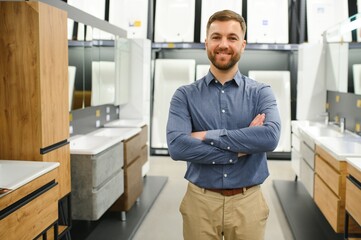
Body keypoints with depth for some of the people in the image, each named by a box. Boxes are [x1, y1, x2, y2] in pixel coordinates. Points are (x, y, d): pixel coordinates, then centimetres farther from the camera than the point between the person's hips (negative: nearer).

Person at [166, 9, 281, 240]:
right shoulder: (185, 95, -3)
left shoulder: (261, 92, -1)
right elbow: (177, 146, -18)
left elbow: (271, 137, -20)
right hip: (200, 202, 0)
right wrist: (241, 149, -17)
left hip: (248, 202, 1)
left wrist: (208, 136, -19)